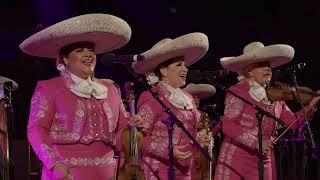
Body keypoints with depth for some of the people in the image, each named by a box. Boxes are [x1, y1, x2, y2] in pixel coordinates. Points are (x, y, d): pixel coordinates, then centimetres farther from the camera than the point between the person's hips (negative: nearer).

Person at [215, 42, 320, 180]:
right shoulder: (237, 91, -8)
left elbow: (293, 121, 11)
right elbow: (228, 125, -16)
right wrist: (256, 142, -24)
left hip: (264, 162, 6)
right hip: (237, 159, -6)